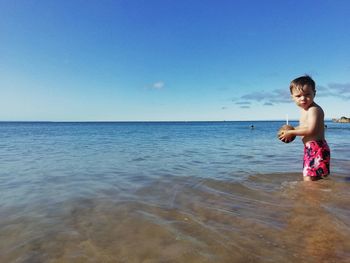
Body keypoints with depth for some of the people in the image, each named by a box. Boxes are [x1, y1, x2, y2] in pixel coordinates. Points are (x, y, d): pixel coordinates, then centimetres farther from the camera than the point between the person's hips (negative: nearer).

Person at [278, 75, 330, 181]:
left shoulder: (314, 109, -17)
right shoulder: (304, 109, 14)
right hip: (310, 148, 11)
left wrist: (291, 132, -18)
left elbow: (311, 130, -26)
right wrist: (290, 130, 8)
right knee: (306, 177, 20)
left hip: (317, 148, -11)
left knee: (309, 179, -13)